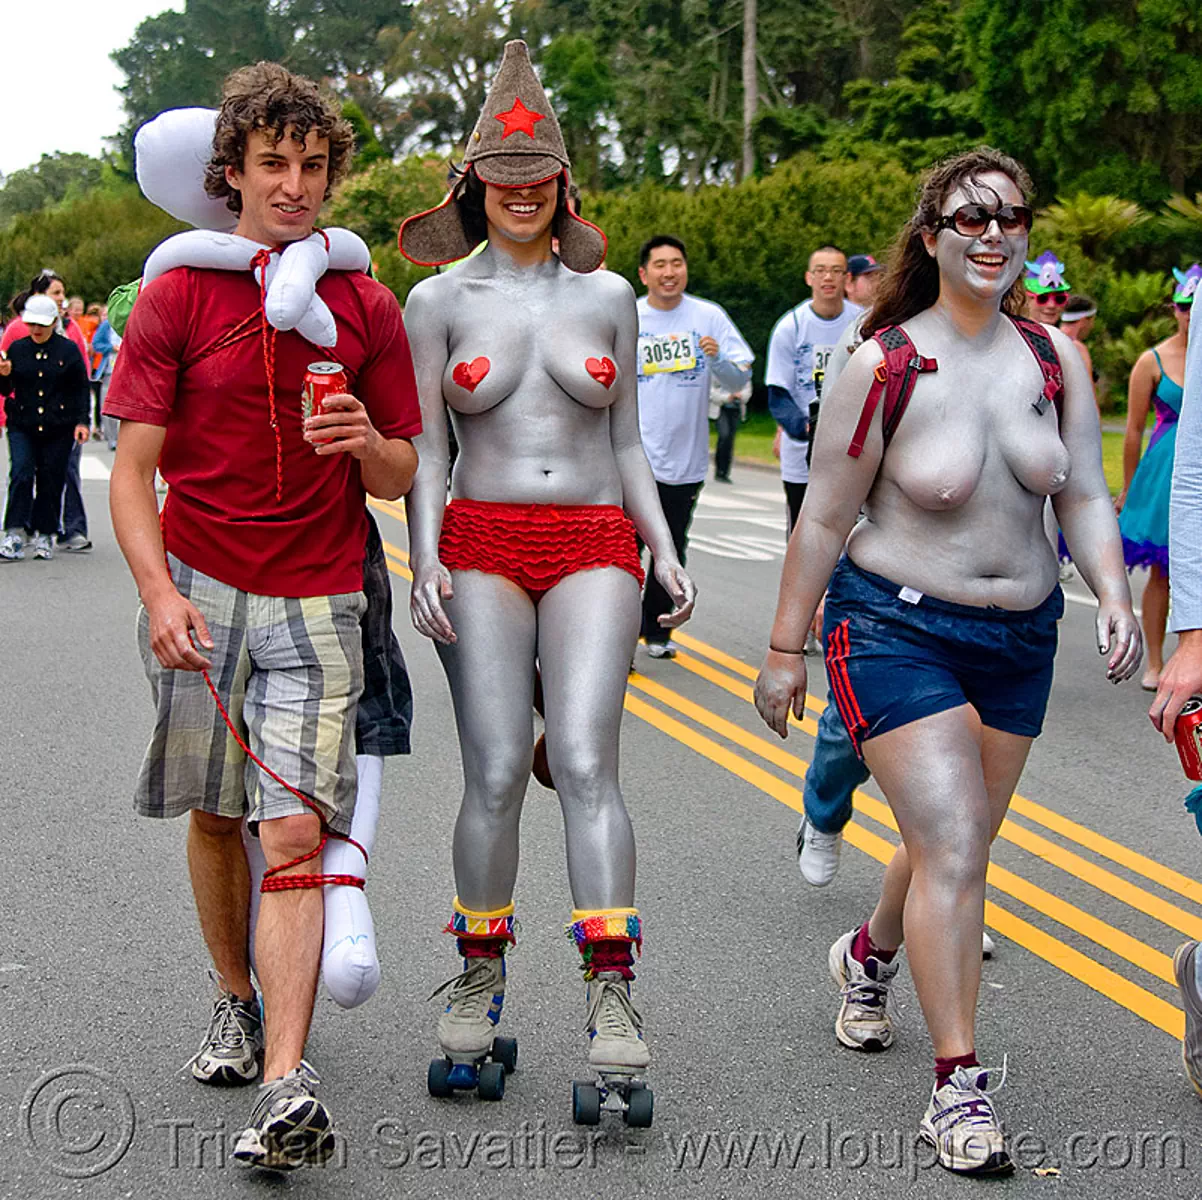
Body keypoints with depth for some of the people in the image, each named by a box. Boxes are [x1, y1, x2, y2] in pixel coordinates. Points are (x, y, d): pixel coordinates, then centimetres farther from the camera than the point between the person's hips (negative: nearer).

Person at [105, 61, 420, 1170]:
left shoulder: (368, 308, 4)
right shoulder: (177, 297, 0)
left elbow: (399, 483, 7)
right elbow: (133, 468, -3)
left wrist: (369, 443, -17)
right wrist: (160, 594, -18)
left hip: (316, 603, -1)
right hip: (199, 591, 1)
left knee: (294, 833, -11)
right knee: (215, 813, 12)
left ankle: (287, 1088, -17)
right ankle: (236, 1004, 36)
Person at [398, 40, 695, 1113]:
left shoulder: (608, 295, 11)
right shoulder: (439, 301, 6)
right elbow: (422, 448, 5)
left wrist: (665, 549, 6)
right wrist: (425, 562, -8)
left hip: (594, 548, 1)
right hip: (481, 546, 0)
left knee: (586, 762, -13)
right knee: (495, 775, -6)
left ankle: (612, 996, -13)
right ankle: (480, 984, 10)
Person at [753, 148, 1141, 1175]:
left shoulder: (1055, 358, 0)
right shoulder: (885, 365, -12)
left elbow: (1084, 496, 4)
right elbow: (825, 520, -7)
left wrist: (1113, 594, -14)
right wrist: (787, 649, -3)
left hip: (1020, 637, 5)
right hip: (898, 629, -5)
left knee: (956, 844, 16)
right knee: (953, 847, -14)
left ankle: (869, 956, 48)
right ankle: (959, 1086, -7)